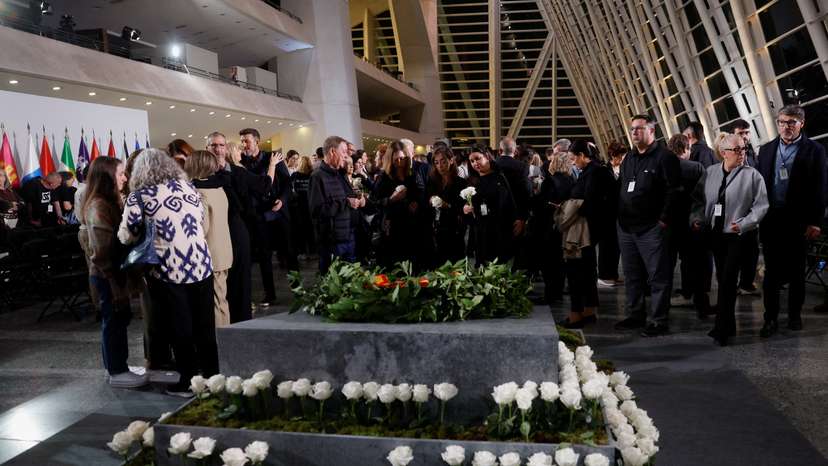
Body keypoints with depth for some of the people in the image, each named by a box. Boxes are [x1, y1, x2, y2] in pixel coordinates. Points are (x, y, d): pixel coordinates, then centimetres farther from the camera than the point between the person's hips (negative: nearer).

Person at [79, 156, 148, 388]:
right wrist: (113, 279, -20)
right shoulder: (98, 207, -18)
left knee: (119, 318, 16)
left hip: (114, 271, 9)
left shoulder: (110, 202, 12)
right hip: (107, 274, -9)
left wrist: (119, 276, 9)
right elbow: (101, 250, -22)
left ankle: (118, 366, 27)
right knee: (114, 320, 1)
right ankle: (117, 373, 12)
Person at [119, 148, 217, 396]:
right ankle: (211, 375, 23)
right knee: (205, 325, 14)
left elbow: (127, 236, -3)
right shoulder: (189, 187, 8)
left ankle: (188, 381, 17)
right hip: (201, 266, 3)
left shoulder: (139, 196, -4)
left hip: (168, 271, -3)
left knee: (181, 328, 9)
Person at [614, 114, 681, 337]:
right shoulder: (628, 158, 16)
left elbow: (672, 191, -13)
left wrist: (663, 220, -17)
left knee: (658, 276, -1)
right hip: (626, 227, 8)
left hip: (651, 229, -8)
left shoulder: (664, 157, -7)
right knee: (632, 276, 15)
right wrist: (620, 217, 13)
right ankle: (636, 315, 26)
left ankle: (659, 320, 6)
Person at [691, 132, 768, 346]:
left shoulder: (752, 175, -6)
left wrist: (743, 224, -19)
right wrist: (697, 219, -4)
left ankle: (722, 329, -1)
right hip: (716, 233, 4)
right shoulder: (710, 173, 5)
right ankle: (728, 325, 26)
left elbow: (761, 206, -7)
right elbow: (700, 201, 11)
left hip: (739, 236, -4)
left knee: (728, 280, -9)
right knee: (722, 279, 12)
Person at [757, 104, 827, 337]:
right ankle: (771, 318, 11)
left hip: (798, 222, -2)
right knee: (771, 272, 5)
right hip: (771, 220, 2)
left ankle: (795, 315, 23)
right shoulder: (766, 149, 8)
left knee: (796, 272, 10)